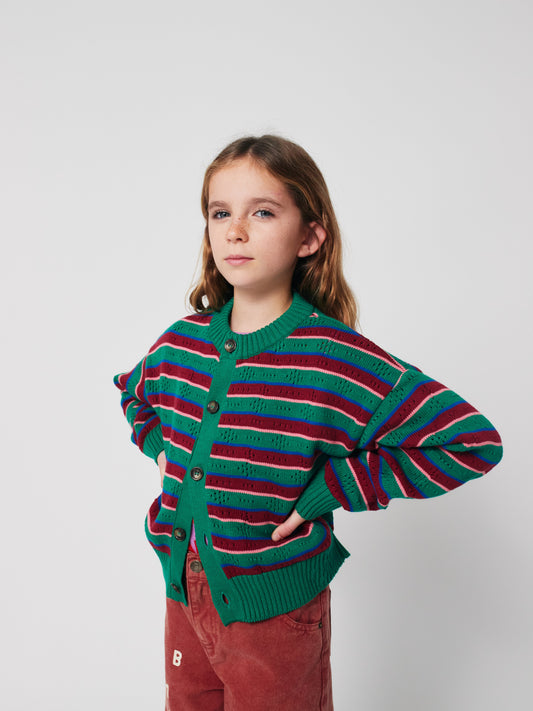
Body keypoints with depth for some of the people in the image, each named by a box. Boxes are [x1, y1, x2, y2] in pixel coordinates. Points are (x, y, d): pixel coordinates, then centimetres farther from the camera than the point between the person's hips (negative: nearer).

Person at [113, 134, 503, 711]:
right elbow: (133, 392, 20)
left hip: (274, 615, -4)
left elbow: (472, 440, -24)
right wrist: (161, 446, 1)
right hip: (183, 590, 5)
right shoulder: (182, 341, -4)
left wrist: (328, 489, -22)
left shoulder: (337, 358, -22)